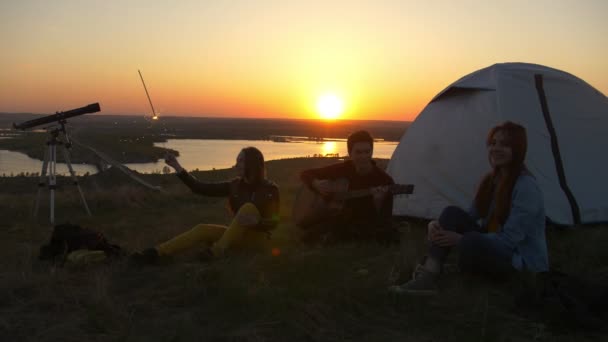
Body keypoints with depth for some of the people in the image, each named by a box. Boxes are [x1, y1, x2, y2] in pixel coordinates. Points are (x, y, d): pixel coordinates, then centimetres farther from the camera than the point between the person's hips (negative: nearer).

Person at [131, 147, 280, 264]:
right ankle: (155, 253, -30)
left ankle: (217, 250, -31)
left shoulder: (270, 189, -11)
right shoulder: (235, 185, 3)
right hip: (237, 236, 5)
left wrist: (256, 221, -34)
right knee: (202, 229, -18)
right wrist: (178, 168, -8)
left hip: (256, 237, -5)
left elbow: (273, 222, -13)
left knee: (249, 207, -31)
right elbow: (201, 188, -2)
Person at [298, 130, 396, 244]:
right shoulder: (343, 169, 1)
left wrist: (378, 202, -35)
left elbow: (385, 220, -15)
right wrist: (316, 184, -10)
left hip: (367, 227, 0)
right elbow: (305, 174, 12)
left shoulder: (384, 180, -9)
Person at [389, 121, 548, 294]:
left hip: (522, 263, -8)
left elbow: (509, 240, -25)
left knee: (473, 241, -37)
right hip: (493, 248, 8)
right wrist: (437, 224, -14)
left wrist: (459, 239, -27)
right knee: (452, 214, -14)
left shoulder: (526, 187, -21)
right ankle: (428, 275, -25)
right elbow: (471, 215, 6)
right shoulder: (491, 180, 5)